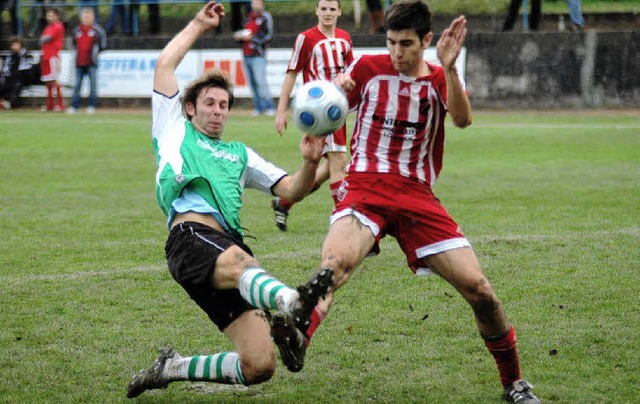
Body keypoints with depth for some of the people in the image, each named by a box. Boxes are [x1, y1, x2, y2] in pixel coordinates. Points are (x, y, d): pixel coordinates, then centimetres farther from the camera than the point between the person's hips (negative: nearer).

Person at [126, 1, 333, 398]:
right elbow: (165, 64, 22)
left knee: (260, 366, -10)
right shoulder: (175, 130, 27)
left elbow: (291, 190, 22)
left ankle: (173, 368, 10)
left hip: (231, 243, 5)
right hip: (192, 236, -5)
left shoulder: (240, 154, 35)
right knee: (239, 261, -42)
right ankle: (290, 302, -75)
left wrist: (310, 163, 2)